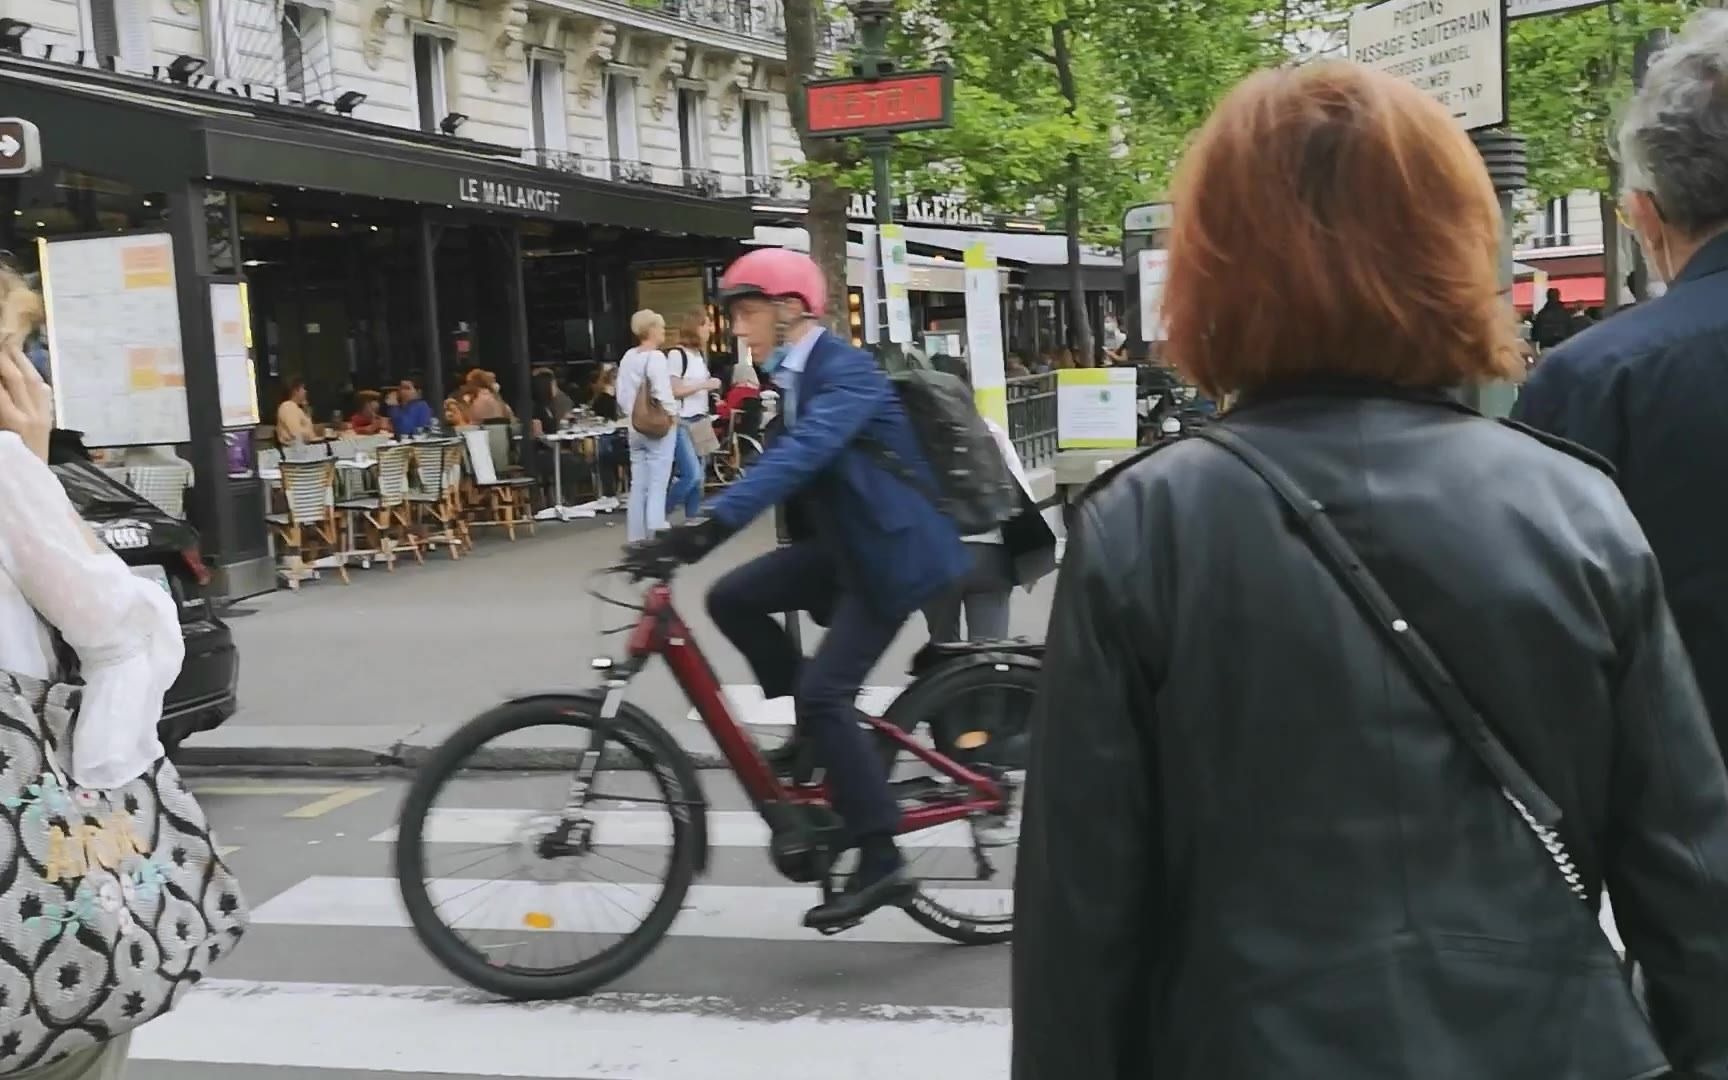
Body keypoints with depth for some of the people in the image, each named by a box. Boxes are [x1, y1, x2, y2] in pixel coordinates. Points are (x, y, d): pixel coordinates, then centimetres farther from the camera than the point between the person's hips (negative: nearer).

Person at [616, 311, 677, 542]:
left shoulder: (628, 357, 8)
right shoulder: (655, 357, -14)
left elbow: (622, 395, 10)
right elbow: (663, 394, -20)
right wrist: (672, 414, -6)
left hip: (636, 427, 7)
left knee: (638, 486, 10)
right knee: (657, 486, -5)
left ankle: (636, 538, 14)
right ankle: (656, 538, -7)